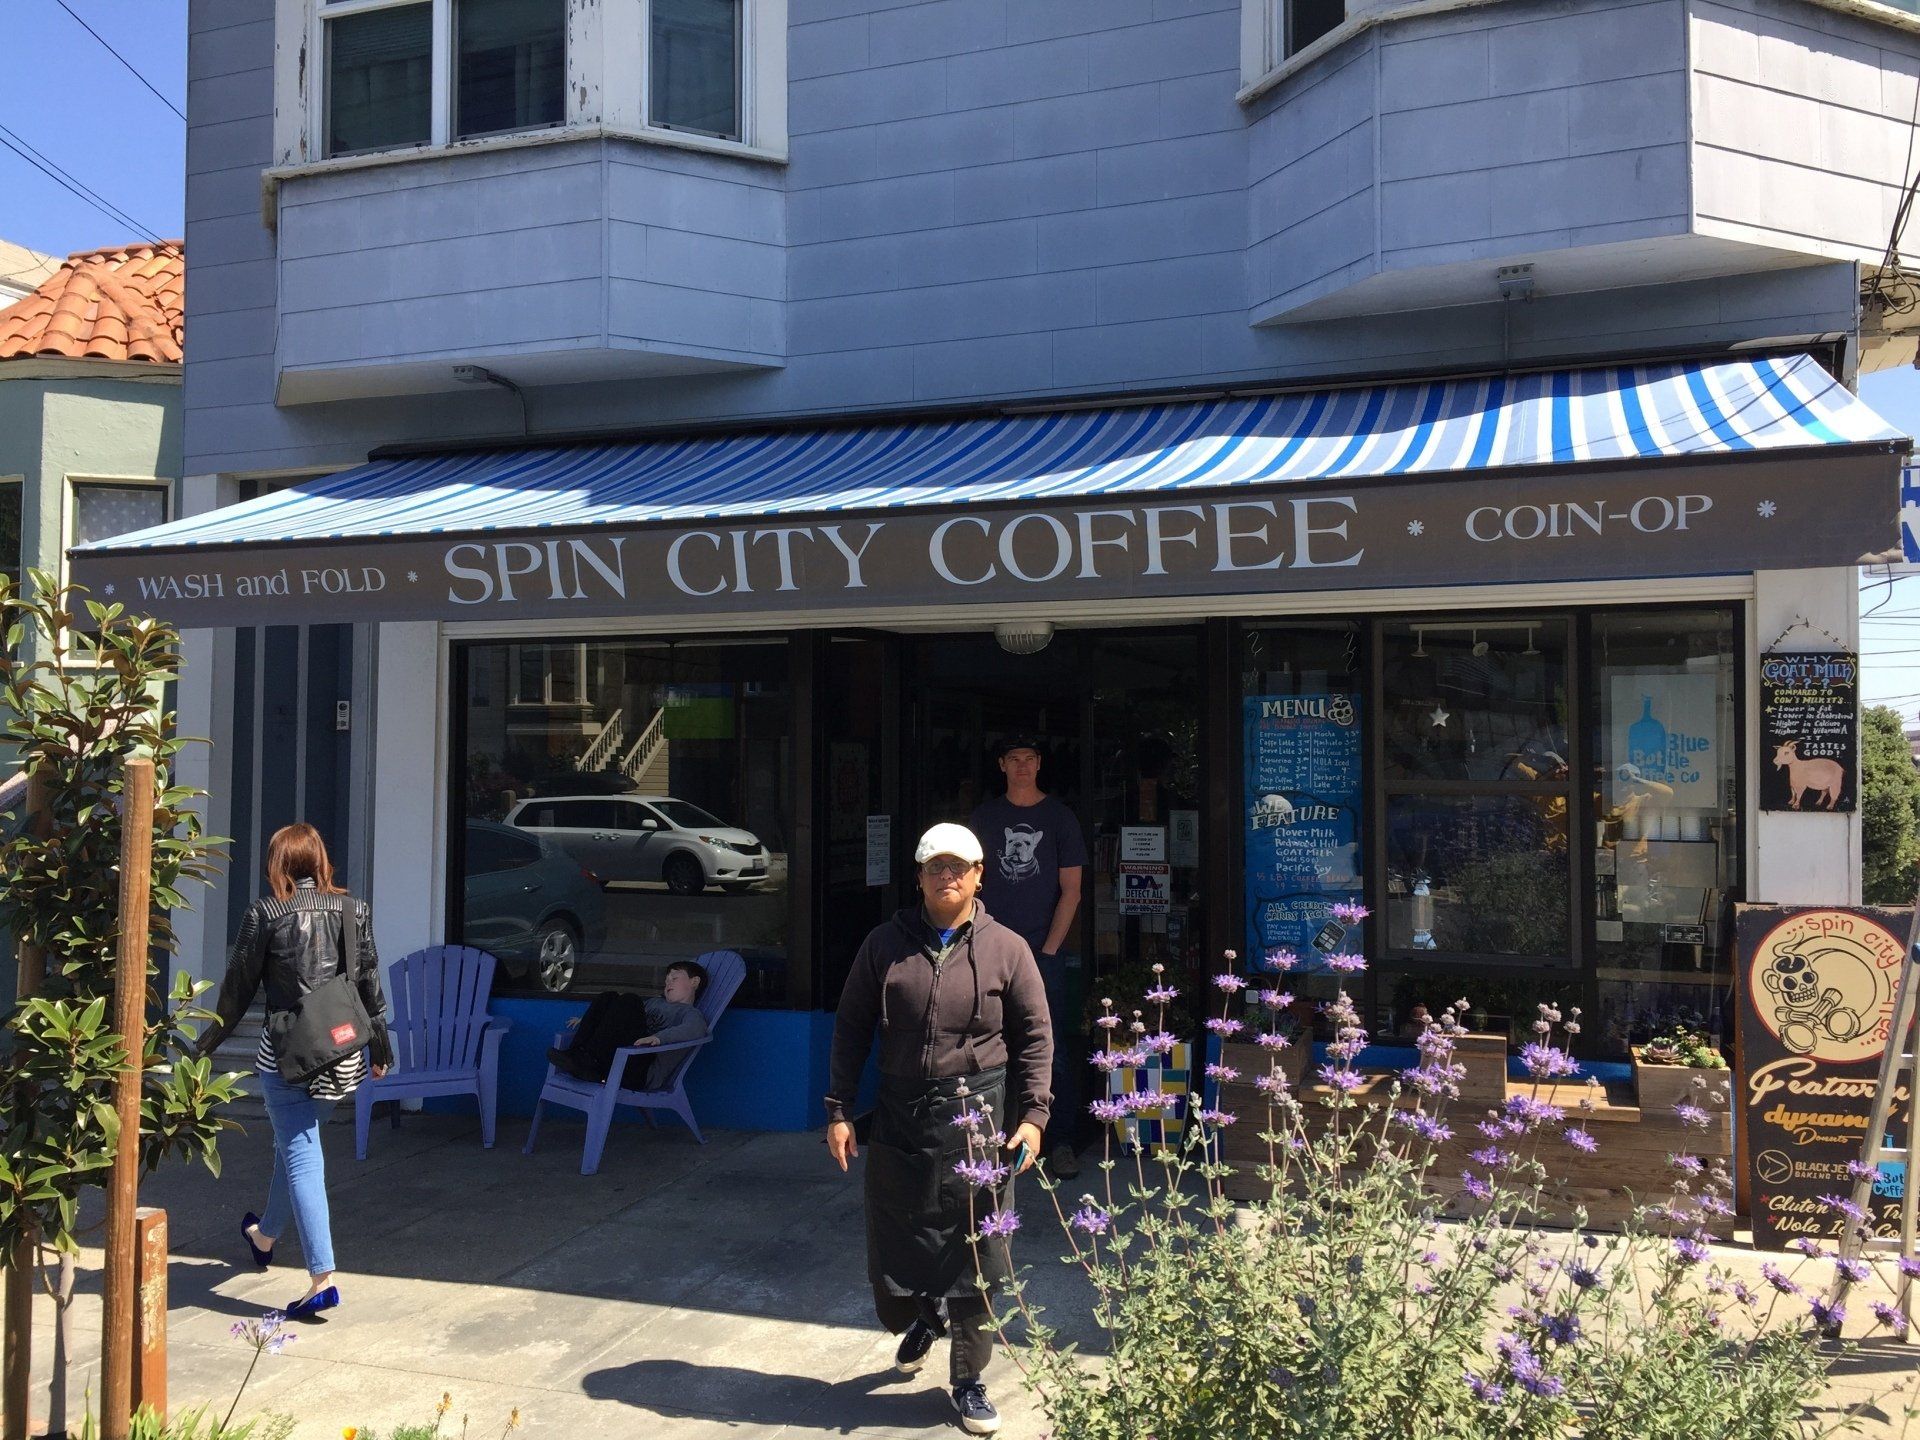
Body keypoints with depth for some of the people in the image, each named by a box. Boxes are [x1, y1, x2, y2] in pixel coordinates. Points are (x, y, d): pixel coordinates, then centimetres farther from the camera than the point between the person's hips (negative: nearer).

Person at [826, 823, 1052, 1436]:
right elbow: (851, 1027, 6)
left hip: (978, 1115, -2)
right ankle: (921, 1319, 47)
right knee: (892, 1244, 12)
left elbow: (1035, 1036, 2)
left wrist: (1032, 1115, -5)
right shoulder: (886, 944, 2)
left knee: (975, 1252, 5)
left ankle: (969, 1383, 24)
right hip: (899, 1116, 2)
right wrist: (838, 1110, 2)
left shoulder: (1006, 949, -1)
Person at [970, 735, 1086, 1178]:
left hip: (1045, 952, -2)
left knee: (1055, 1050, -3)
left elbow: (1071, 890, 1)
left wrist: (1048, 950, -6)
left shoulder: (1059, 816, 4)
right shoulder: (984, 816, 10)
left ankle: (1061, 1142, 4)